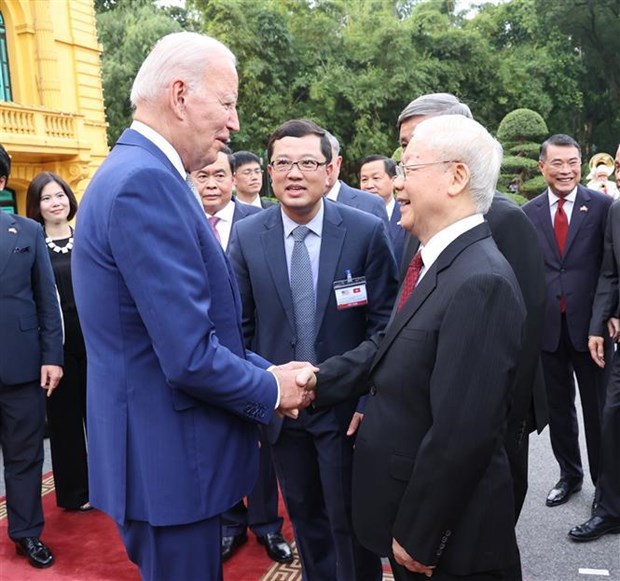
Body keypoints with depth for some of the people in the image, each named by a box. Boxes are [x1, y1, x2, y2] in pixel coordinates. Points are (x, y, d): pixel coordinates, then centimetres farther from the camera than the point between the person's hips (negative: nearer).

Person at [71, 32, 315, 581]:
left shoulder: (139, 173, 9)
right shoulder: (146, 182, -23)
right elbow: (190, 357, -26)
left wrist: (268, 372, 5)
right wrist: (271, 389, -10)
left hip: (159, 451, 10)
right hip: (168, 458, -9)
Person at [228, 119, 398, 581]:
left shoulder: (366, 231, -9)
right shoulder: (247, 236, -2)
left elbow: (384, 322, -7)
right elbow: (240, 325, 2)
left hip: (346, 406, -2)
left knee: (351, 521, 10)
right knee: (304, 515, 19)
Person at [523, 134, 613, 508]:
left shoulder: (603, 206, -3)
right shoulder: (528, 213, 4)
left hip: (588, 322, -2)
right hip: (547, 324, 3)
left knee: (597, 407, 9)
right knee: (558, 406, 15)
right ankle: (569, 475, 33)